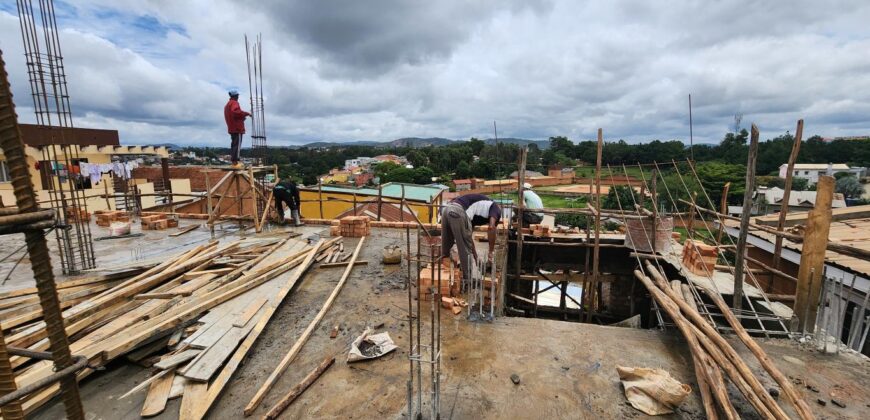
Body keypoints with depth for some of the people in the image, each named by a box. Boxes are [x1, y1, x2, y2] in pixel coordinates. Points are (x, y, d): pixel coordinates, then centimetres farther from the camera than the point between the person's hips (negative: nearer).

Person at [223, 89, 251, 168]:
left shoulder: (227, 104, 23)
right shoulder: (234, 103, -8)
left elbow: (232, 115, 21)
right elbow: (236, 112, -27)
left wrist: (242, 117, 21)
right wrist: (246, 113, -17)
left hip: (231, 128, 10)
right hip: (237, 128, -10)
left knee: (234, 144, 11)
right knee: (237, 145, -12)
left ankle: (233, 162, 12)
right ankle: (235, 162, -17)